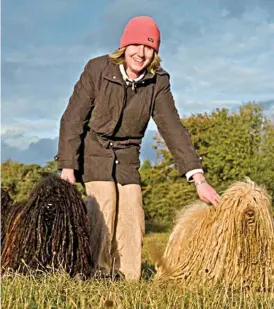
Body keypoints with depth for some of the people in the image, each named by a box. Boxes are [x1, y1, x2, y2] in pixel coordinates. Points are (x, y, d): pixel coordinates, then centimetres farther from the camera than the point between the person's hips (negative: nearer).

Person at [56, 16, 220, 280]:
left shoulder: (158, 82, -8)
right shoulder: (97, 69, -15)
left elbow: (173, 129, -12)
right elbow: (73, 119, -13)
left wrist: (198, 178, -21)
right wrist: (67, 166, -19)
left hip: (127, 159, 3)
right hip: (94, 152, -3)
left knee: (133, 223, -3)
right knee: (104, 218, -16)